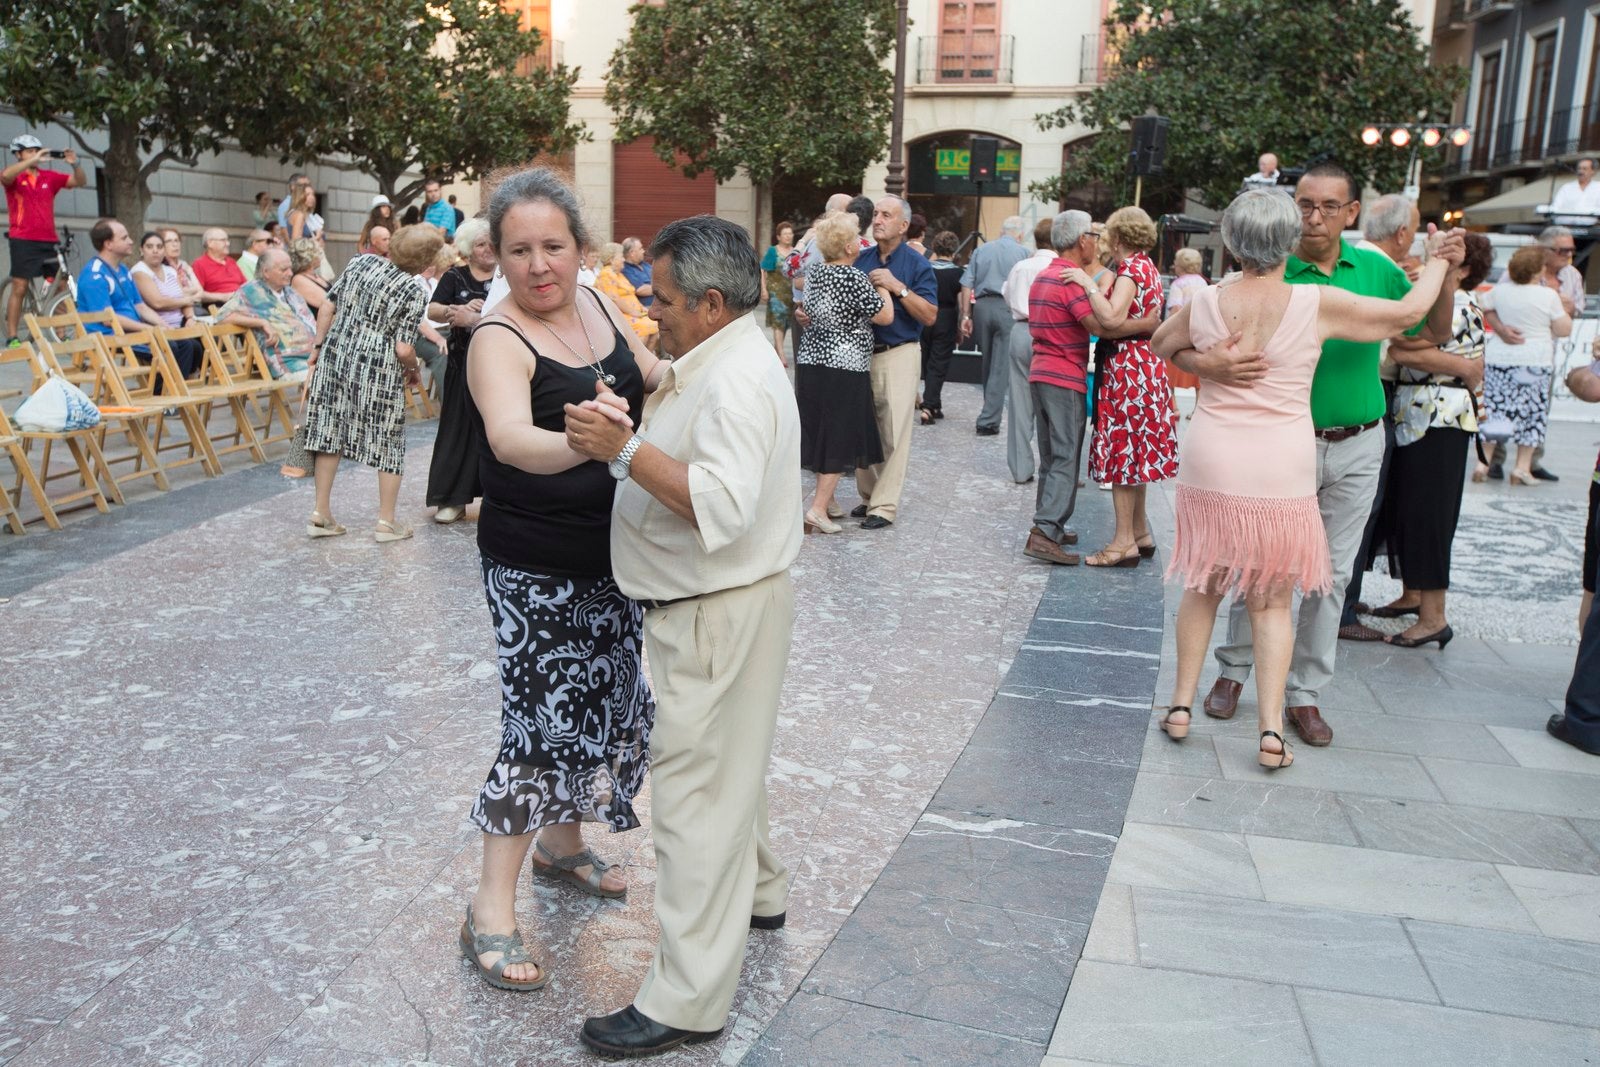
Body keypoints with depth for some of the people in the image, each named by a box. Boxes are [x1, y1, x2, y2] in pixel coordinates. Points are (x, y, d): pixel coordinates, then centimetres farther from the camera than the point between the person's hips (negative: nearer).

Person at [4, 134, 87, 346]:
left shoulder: (49, 177, 9)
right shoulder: (15, 177, -1)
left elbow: (80, 182, 8)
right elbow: (5, 176, -24)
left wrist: (75, 164, -12)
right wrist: (32, 160, -28)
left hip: (49, 241, 4)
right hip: (23, 241, -4)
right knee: (19, 288, -4)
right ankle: (12, 337, -1)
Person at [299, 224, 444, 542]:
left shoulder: (360, 262, 4)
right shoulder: (412, 292, -13)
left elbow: (328, 307, 7)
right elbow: (403, 349, -16)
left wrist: (319, 346, 16)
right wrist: (415, 369, 5)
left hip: (335, 356, 6)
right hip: (378, 372, -6)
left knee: (330, 431, 12)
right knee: (389, 442, 9)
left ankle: (321, 515, 19)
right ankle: (386, 522, 14)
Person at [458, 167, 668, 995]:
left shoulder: (595, 303, 1)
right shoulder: (499, 341, -21)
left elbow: (650, 370, 19)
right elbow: (511, 438, -40)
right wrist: (580, 443, -60)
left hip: (613, 553, 8)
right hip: (536, 569, -7)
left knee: (606, 704, 17)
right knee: (542, 724, -5)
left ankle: (562, 842, 39)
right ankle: (492, 909, 10)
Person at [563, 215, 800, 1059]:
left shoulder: (737, 381, -22)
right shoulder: (716, 362, 11)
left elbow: (721, 507, -33)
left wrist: (624, 449, -31)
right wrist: (624, 436, 6)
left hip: (718, 613, -11)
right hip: (708, 606, 11)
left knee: (696, 788, -5)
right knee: (722, 764, 25)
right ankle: (754, 892, 46)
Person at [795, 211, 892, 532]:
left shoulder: (815, 273, 8)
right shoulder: (854, 278, -16)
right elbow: (885, 316, -15)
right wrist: (883, 286, 3)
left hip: (811, 361, 8)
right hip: (845, 366, -8)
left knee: (819, 433, 15)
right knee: (840, 438, -1)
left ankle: (826, 498, 28)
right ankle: (818, 509, -3)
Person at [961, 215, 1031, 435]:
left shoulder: (981, 250, 11)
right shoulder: (1022, 252, 1)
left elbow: (967, 284, 6)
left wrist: (966, 315, 7)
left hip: (982, 306, 4)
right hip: (1009, 307, -4)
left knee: (987, 364, 16)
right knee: (1001, 367, -1)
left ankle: (990, 412, 27)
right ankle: (988, 420, -5)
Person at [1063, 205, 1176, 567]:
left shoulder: (1131, 269, -14)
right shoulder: (1146, 267, 15)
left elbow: (1111, 319, -28)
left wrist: (1088, 283, -21)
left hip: (1127, 367, -10)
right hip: (1144, 363, 10)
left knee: (1121, 452, -5)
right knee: (1133, 453, 15)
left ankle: (1124, 542, -2)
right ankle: (1140, 533, 22)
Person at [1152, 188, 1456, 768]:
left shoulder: (1205, 305, -2)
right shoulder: (1317, 304, -8)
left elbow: (1160, 345, 17)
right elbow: (1408, 311, 4)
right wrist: (1438, 261, 20)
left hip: (1210, 469, 2)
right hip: (1281, 475, -1)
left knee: (1202, 588, 17)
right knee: (1272, 602, 10)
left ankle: (1181, 704, 20)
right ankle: (1271, 728, 6)